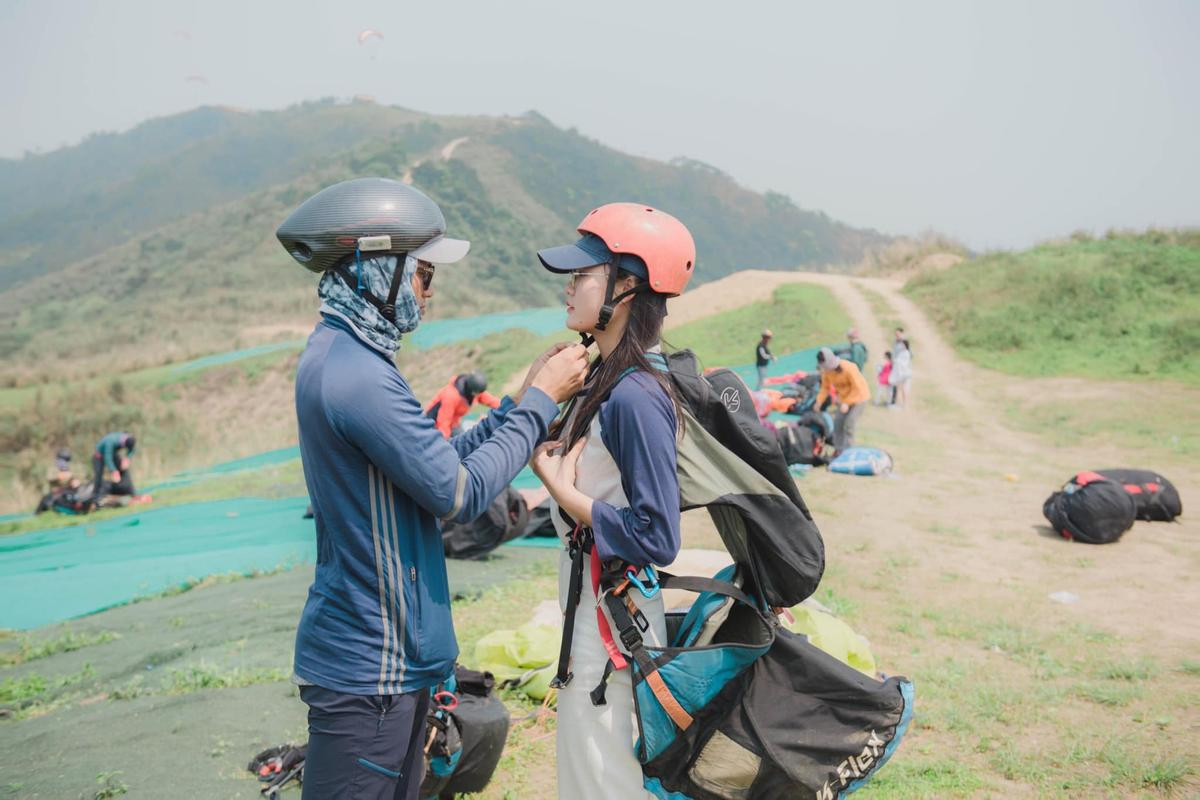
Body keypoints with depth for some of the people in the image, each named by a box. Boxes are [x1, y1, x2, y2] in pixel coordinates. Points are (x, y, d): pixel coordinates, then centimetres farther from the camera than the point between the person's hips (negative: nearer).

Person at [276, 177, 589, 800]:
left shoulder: (335, 355, 10)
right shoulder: (359, 376, -23)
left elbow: (440, 461, 12)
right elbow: (463, 494, -19)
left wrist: (519, 403, 5)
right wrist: (539, 403, -10)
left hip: (385, 654, 10)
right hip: (370, 668, -10)